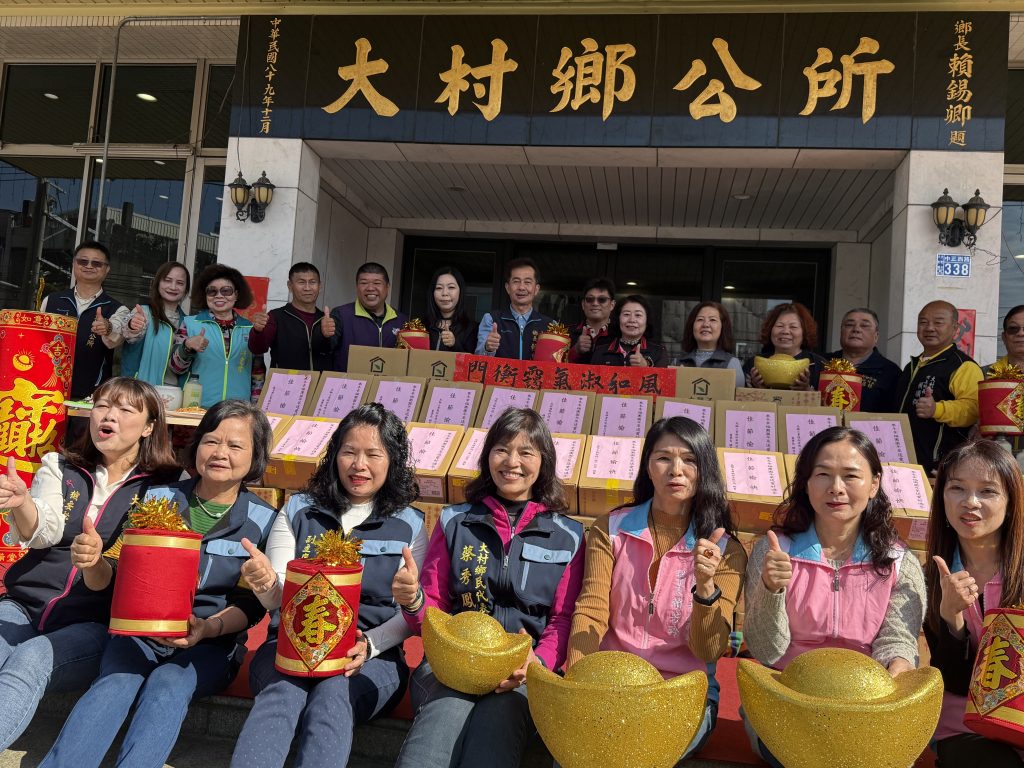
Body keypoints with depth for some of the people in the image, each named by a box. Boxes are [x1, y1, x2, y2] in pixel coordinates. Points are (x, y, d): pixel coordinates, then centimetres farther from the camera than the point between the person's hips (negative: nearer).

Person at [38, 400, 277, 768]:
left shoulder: (263, 520, 1)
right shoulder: (157, 498, 5)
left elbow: (252, 606, 0)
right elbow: (112, 578, 5)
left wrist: (208, 627, -20)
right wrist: (95, 560, -18)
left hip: (212, 642, -1)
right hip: (140, 630, 1)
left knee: (167, 685, -30)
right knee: (115, 683, -28)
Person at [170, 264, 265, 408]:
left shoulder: (250, 329, 8)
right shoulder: (191, 324, 4)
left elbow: (258, 375, 13)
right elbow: (176, 367, 2)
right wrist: (188, 347, -15)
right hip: (198, 407, -1)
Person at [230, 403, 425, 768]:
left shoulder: (410, 526, 10)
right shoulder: (298, 510, 14)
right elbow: (276, 599, 7)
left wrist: (370, 644, -14)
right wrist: (267, 583, -18)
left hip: (372, 655, -1)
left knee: (333, 694, -34)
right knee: (283, 692, -34)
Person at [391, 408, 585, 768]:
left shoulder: (568, 536, 12)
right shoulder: (455, 522, 14)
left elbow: (564, 621, 8)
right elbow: (433, 610, 15)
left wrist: (539, 662, -12)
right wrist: (413, 601, -9)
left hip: (524, 671, 0)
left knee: (500, 711, -35)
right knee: (448, 710, -34)